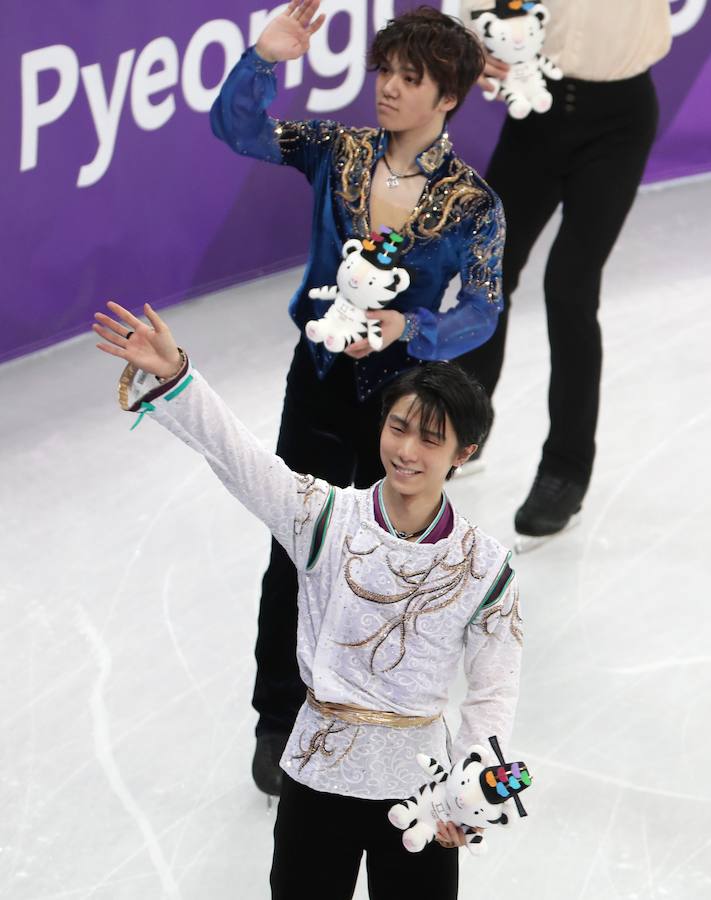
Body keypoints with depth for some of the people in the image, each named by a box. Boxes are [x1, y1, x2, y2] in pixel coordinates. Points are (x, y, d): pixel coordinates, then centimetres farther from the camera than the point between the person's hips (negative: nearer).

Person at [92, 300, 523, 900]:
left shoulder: (485, 567, -7)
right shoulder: (326, 518, -8)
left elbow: (495, 690, 0)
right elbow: (231, 449, -19)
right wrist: (169, 375, -33)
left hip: (418, 784, 0)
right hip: (319, 773, 0)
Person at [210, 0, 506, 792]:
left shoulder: (471, 203, -13)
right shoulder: (339, 152, -7)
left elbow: (482, 311, -13)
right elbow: (236, 127, -12)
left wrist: (407, 329, -30)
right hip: (320, 381, 1)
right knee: (295, 556, 8)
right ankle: (279, 720, 25)